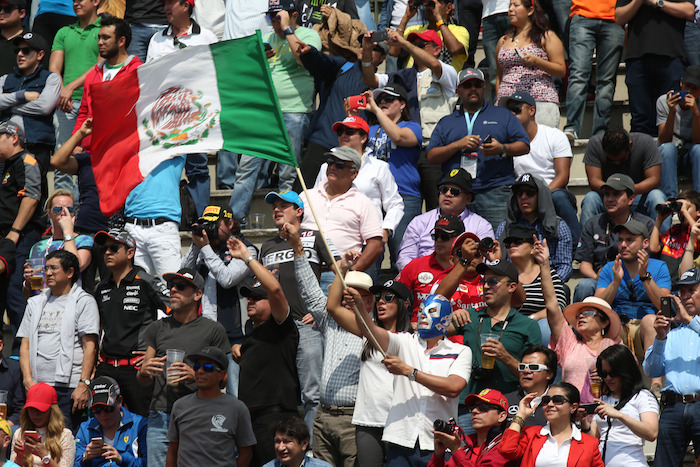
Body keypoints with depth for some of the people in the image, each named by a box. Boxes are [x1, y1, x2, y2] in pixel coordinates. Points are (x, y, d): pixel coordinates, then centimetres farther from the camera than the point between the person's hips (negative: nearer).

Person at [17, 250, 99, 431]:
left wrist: (84, 384, -13)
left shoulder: (84, 301, 4)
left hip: (70, 386, -5)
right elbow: (25, 345, 16)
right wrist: (28, 380, 1)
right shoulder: (36, 303, 20)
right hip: (37, 387, 5)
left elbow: (90, 346, -3)